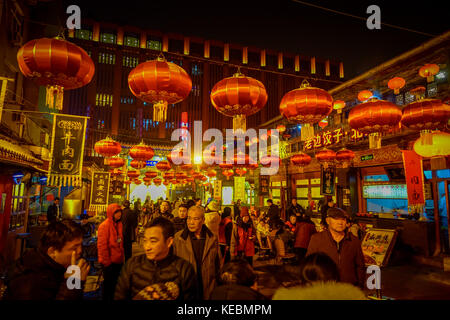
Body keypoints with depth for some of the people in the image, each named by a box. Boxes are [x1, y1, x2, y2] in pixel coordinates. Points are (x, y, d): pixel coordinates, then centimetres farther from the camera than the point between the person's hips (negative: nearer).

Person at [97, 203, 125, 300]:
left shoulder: (119, 224, 5)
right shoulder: (105, 225, -17)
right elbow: (102, 245, -17)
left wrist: (122, 257, 11)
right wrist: (106, 262, -14)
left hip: (118, 260, 7)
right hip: (109, 262, -7)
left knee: (116, 283, 17)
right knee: (109, 285, 8)